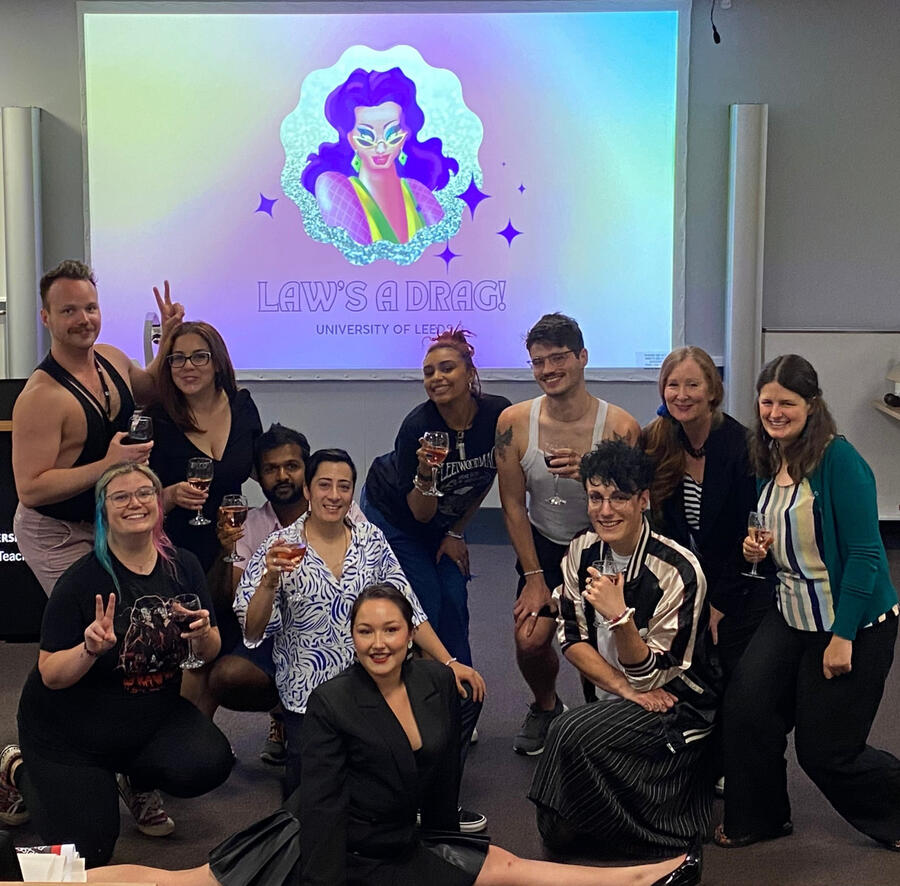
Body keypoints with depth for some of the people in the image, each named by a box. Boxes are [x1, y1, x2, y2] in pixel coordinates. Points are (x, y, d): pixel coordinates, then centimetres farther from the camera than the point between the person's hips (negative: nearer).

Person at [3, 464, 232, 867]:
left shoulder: (183, 566, -7)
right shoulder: (82, 580, -20)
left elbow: (209, 652, 1)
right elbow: (50, 675, -18)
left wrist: (202, 634, -22)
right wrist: (91, 650, -37)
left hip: (154, 715, 4)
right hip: (70, 732, -3)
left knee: (208, 764, -25)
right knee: (88, 851, -1)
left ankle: (134, 778, 11)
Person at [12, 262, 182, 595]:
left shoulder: (112, 358, -1)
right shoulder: (41, 396, -25)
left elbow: (149, 390, 23)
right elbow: (29, 490, -27)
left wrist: (169, 339, 8)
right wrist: (107, 465, -31)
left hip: (106, 522, 7)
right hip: (57, 536, -7)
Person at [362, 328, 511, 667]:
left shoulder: (497, 414, -23)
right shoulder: (417, 427, -33)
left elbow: (486, 478, -3)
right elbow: (421, 514, -26)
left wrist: (456, 532, 0)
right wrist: (426, 472, -45)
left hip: (448, 518, 4)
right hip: (392, 513, -4)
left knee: (454, 599, -3)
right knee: (425, 602, -9)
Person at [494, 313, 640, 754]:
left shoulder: (620, 427, -18)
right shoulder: (514, 422, -12)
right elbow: (514, 505, -4)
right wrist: (534, 576, -4)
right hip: (542, 546, 2)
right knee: (530, 642, -9)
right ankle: (544, 705, 26)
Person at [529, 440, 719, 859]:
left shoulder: (677, 570, -21)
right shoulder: (582, 551, -3)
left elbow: (650, 674, -18)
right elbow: (572, 640, -1)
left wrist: (619, 615, -36)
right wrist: (625, 688, -16)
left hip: (678, 705, -5)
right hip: (610, 702, 6)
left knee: (571, 732, -31)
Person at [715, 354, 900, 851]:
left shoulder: (838, 460, -18)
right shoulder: (767, 462, 5)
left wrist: (843, 636, -20)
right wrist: (757, 550, -4)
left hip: (854, 624, -6)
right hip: (791, 616, 7)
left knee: (824, 750, 0)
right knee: (745, 707, -8)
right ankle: (758, 817, 14)